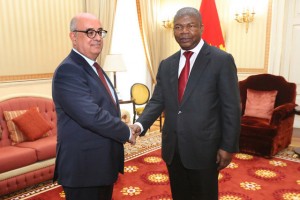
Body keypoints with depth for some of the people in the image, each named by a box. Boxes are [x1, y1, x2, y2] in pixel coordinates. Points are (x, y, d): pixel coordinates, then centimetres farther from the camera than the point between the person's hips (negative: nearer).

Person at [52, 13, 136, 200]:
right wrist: (127, 133, -15)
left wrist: (123, 131, 6)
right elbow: (92, 116, -28)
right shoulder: (68, 71, -20)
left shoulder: (93, 67, 11)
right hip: (84, 166, -9)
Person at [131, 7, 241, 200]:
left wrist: (228, 146, -9)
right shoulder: (166, 64, 7)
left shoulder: (222, 60, -8)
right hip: (172, 148, 5)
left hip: (204, 148, -4)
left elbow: (231, 108, -9)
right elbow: (157, 101, 4)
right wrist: (141, 123, -13)